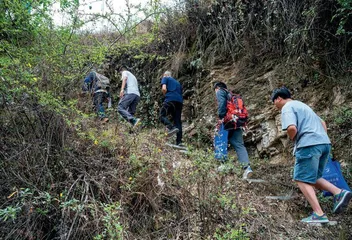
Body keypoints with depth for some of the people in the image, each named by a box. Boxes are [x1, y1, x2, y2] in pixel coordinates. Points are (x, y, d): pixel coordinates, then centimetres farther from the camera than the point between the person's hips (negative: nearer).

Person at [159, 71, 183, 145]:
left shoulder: (165, 78, 16)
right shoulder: (177, 82, 34)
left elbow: (164, 89, -2)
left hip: (170, 99, -6)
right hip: (180, 101, 6)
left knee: (162, 116, -2)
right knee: (177, 121, 3)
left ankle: (171, 128, -30)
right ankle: (179, 141, -6)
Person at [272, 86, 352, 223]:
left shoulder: (287, 108, -2)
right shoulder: (301, 105, 27)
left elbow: (292, 128, -20)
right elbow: (322, 123, 33)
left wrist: (292, 139, 0)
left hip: (309, 145, -9)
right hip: (325, 143, 9)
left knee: (302, 180, -3)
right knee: (312, 178, 18)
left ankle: (319, 214, -10)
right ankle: (339, 193, 0)